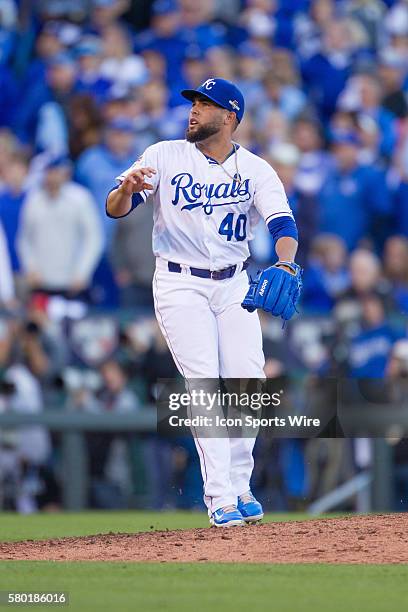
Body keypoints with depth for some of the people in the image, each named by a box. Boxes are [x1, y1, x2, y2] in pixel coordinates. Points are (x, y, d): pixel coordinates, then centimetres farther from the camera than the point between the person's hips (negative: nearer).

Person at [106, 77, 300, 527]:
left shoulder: (255, 170, 1)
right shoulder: (165, 157, -1)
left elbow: (284, 225, -12)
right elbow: (115, 209, -8)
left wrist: (284, 266, -32)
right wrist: (126, 189, -32)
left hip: (233, 285, 2)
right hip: (179, 284, -2)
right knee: (204, 385, -12)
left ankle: (239, 486, 13)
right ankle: (220, 498, -14)